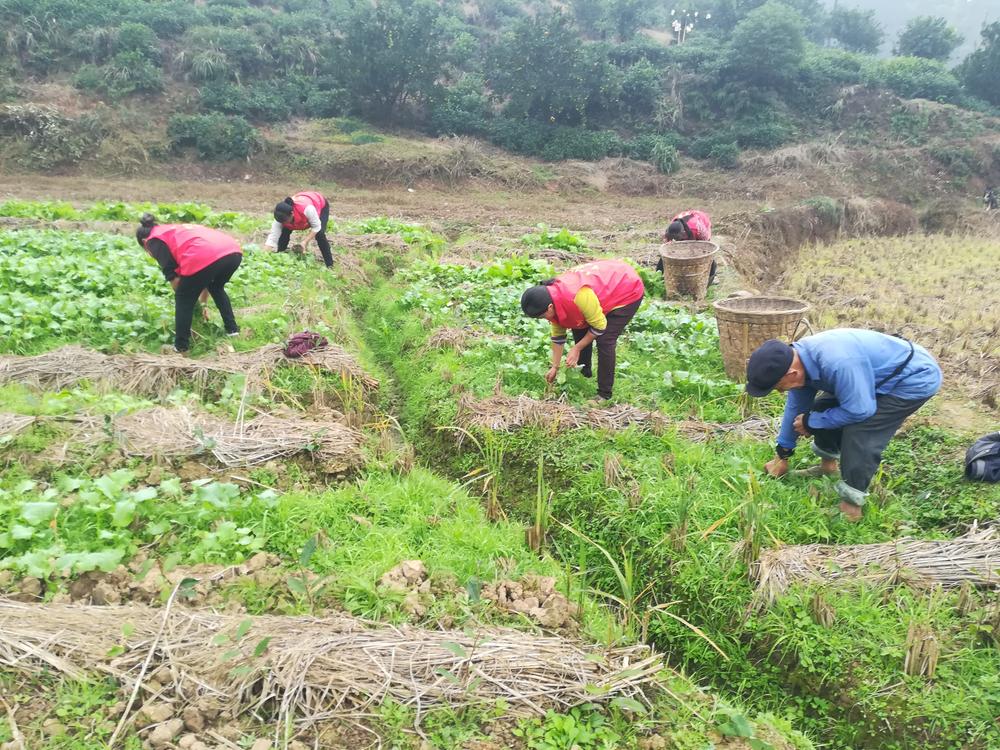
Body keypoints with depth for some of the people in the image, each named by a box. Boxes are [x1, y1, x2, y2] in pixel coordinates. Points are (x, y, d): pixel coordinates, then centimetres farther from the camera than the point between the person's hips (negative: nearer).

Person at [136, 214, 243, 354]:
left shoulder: (155, 240, 19)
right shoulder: (179, 231, 41)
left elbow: (172, 275, 10)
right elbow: (206, 277, 40)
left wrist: (181, 295, 25)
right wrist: (203, 303, 44)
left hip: (206, 257, -7)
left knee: (183, 300, 15)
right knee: (217, 288, 36)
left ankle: (180, 347, 19)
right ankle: (232, 329, 37)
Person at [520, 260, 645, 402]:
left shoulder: (578, 296, -41)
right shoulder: (551, 298, -12)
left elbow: (599, 326, -26)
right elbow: (557, 335, 1)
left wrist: (577, 349, -16)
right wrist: (555, 367, 3)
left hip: (628, 292, -8)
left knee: (604, 341, -16)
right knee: (580, 331, 9)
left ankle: (604, 395, -6)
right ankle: (584, 374, 27)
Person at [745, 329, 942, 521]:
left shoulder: (837, 363, -40)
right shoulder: (796, 358, -10)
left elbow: (859, 410, -30)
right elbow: (796, 406, 5)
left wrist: (811, 421, -14)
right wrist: (782, 455, 16)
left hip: (916, 378, -8)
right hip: (884, 371, 8)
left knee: (858, 434, -21)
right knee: (822, 408, 6)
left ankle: (851, 507, -9)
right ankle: (828, 465, 28)